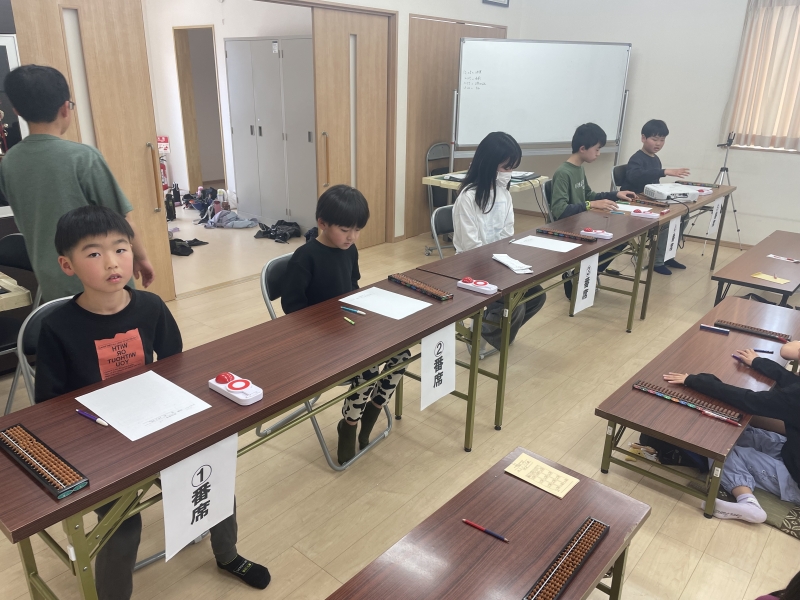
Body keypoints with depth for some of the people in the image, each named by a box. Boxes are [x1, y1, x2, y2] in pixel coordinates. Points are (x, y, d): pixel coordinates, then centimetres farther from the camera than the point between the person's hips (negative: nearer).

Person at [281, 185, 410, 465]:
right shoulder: (305, 257, -17)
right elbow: (291, 304, -16)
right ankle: (348, 426, 4)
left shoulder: (350, 250, 4)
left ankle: (367, 420, 10)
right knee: (367, 369, -26)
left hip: (349, 326, 7)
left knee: (400, 353, -9)